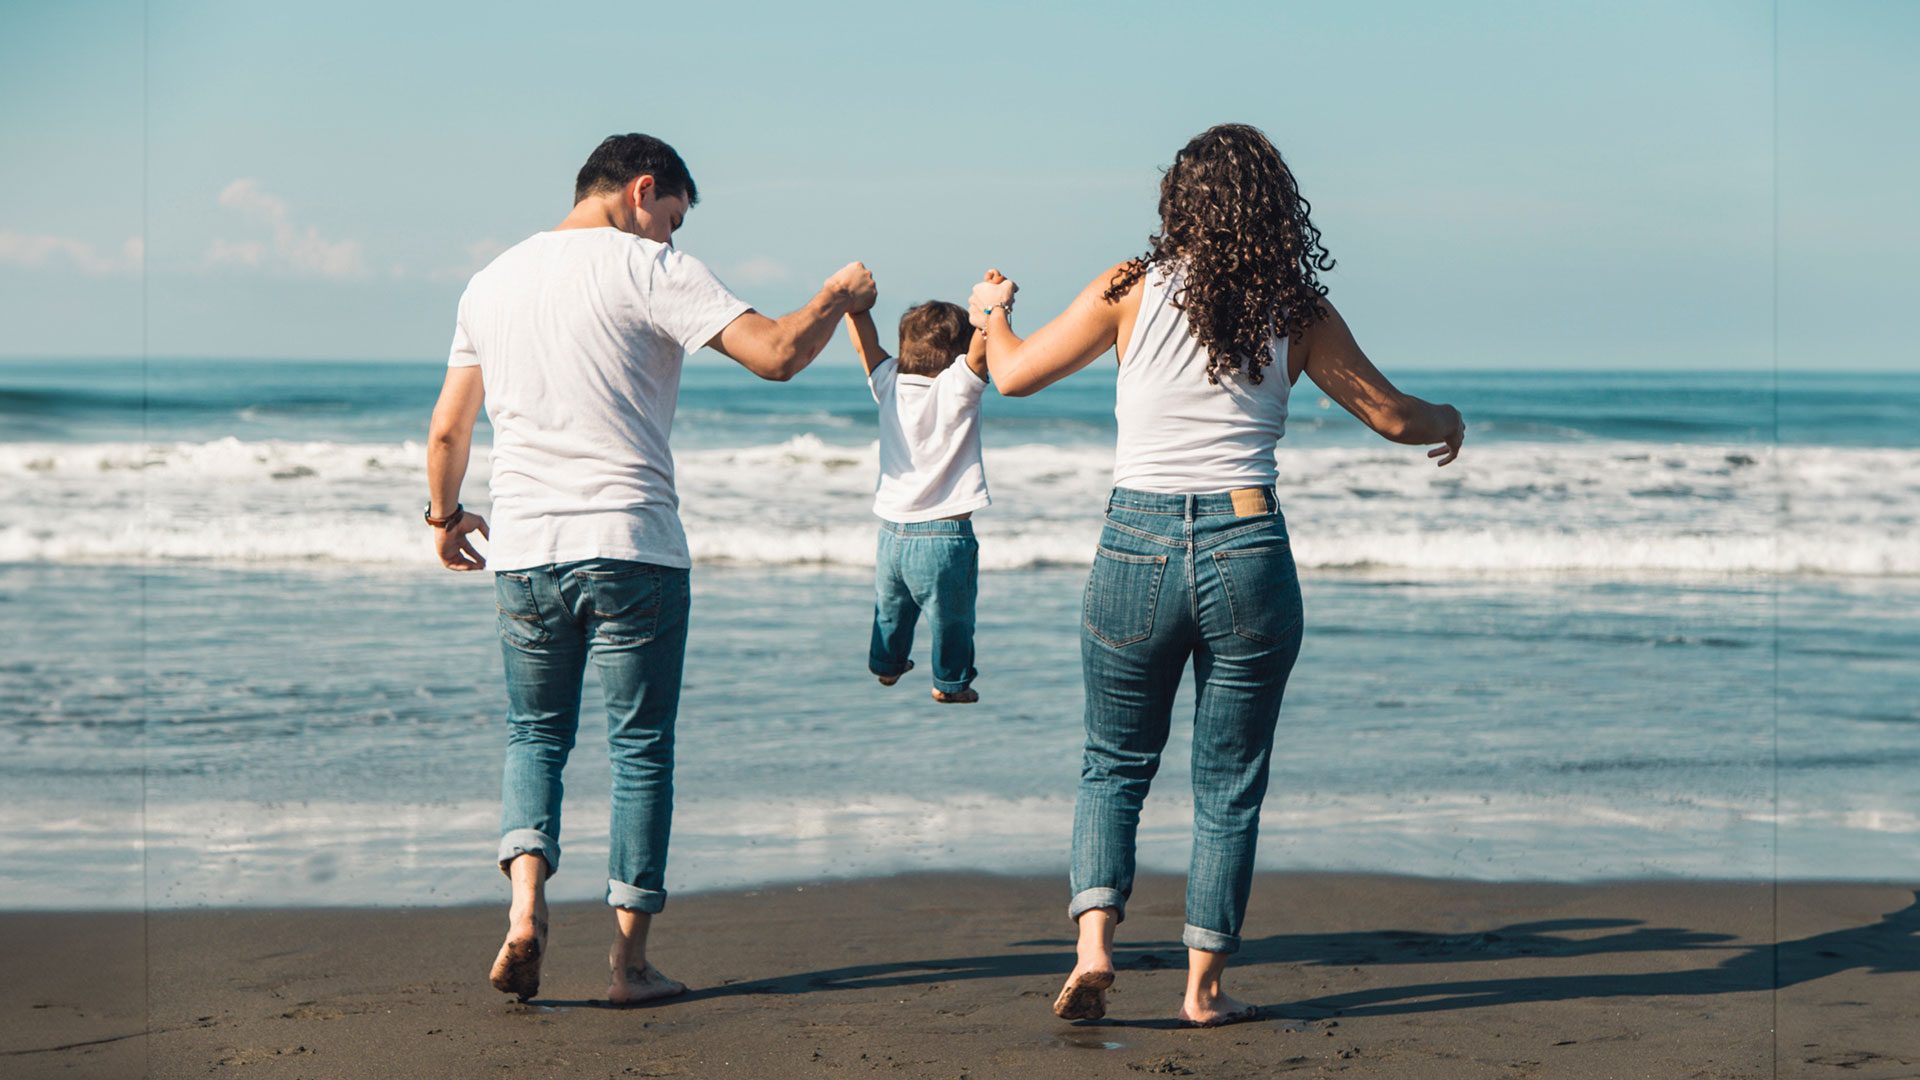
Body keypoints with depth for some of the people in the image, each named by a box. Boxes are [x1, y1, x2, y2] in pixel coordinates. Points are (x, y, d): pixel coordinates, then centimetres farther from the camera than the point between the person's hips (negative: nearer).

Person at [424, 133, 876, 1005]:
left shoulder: (493, 280, 12)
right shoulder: (652, 271, -5)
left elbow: (447, 428, 16)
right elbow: (775, 353, -13)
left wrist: (446, 515, 33)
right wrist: (838, 299, 6)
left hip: (524, 549, 4)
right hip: (632, 545, -4)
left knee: (535, 732, 17)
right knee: (640, 746, 6)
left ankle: (526, 899, -6)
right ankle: (630, 958, 8)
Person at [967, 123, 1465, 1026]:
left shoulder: (1133, 291, -1)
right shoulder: (1298, 313, 1)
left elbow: (1015, 374, 9)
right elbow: (1392, 416, 10)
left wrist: (991, 313, 30)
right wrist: (1449, 423, 32)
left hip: (1135, 547, 0)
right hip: (1247, 551, 0)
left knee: (1114, 765, 17)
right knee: (1229, 785, 13)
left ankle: (1094, 942, -2)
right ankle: (1204, 986, 14)